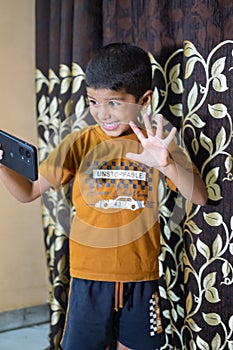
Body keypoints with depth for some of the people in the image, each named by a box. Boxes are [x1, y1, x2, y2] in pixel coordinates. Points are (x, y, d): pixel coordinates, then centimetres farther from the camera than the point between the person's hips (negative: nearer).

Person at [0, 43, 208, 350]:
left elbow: (200, 198, -11)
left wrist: (166, 163, -29)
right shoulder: (79, 144, -4)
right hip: (90, 277, -1)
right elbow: (29, 191, -1)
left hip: (141, 278, 1)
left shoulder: (158, 144, -3)